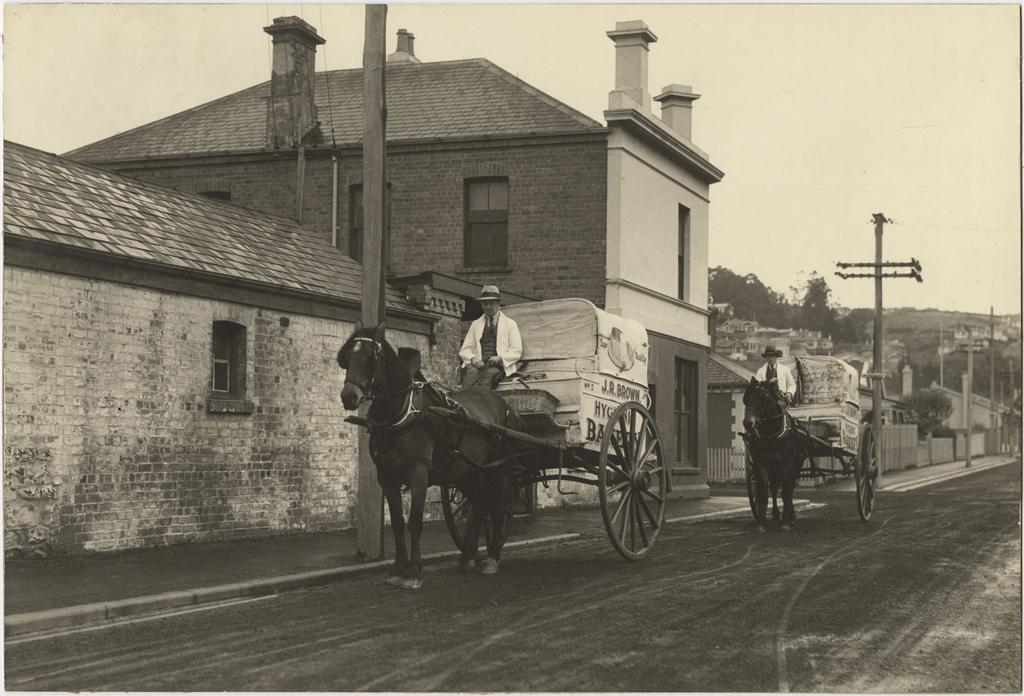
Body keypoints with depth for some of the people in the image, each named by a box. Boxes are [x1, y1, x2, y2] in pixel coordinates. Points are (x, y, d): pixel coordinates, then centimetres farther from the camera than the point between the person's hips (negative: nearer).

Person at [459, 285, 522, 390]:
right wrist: (473, 358, -7)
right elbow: (464, 350, 18)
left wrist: (500, 358, -13)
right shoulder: (475, 325, 23)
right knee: (471, 372, -34)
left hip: (500, 366, -2)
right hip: (479, 364, 2)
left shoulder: (510, 324, 14)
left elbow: (516, 352, 7)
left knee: (490, 373, -37)